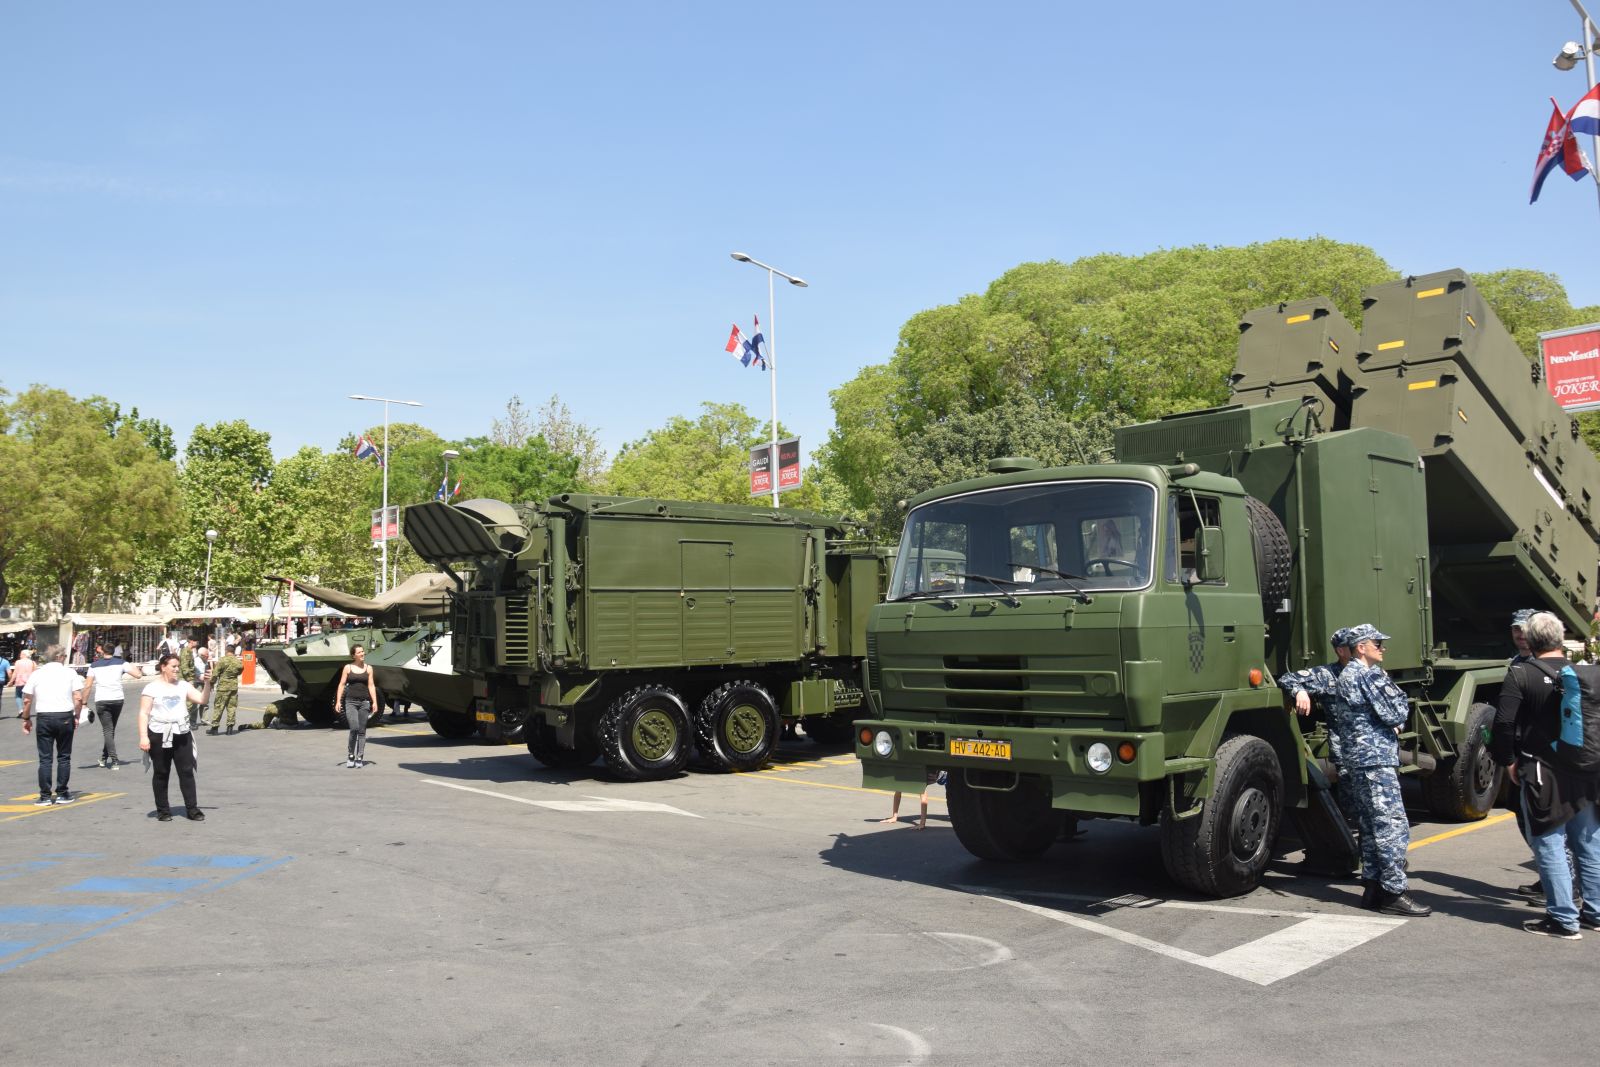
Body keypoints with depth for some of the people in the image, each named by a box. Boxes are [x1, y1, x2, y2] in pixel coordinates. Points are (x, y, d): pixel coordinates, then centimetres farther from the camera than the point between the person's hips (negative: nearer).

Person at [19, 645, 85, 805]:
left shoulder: (36, 674, 5)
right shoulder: (70, 672, 0)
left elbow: (26, 700, 2)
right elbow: (78, 698, -6)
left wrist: (26, 718, 15)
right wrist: (76, 716, 6)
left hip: (44, 718, 1)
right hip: (65, 717, -1)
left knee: (45, 759, 6)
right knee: (64, 757, 9)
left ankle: (45, 796, 5)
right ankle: (62, 794, 11)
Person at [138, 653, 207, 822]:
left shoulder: (183, 685, 10)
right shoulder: (152, 688, -1)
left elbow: (201, 699, 2)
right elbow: (143, 713, -4)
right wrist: (143, 737, -12)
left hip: (182, 734, 3)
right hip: (159, 735, -3)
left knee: (187, 771, 0)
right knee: (161, 774, 6)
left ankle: (192, 809, 3)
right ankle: (163, 810, 16)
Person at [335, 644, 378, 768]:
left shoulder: (368, 668, 8)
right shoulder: (348, 667, 4)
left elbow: (371, 685, 7)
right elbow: (342, 684, 4)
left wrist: (374, 702, -2)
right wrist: (338, 701, -4)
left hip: (364, 702, 2)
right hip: (350, 701, -2)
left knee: (362, 730, 3)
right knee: (354, 728, -15)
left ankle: (360, 757, 10)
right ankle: (351, 755, 2)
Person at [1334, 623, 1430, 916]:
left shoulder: (1346, 675, 18)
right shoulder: (1370, 675, -12)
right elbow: (1397, 713, -14)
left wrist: (1391, 724, 12)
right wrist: (1401, 701, 7)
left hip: (1356, 760, 10)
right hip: (1376, 759, -10)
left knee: (1372, 825, 13)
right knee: (1393, 826, -9)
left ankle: (1373, 887, 17)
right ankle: (1393, 892, -9)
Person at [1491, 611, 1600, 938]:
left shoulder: (1521, 674, -11)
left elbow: (1503, 724, -15)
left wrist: (1509, 762, -2)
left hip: (1541, 774, -5)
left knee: (1550, 846, 1)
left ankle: (1563, 919, 3)